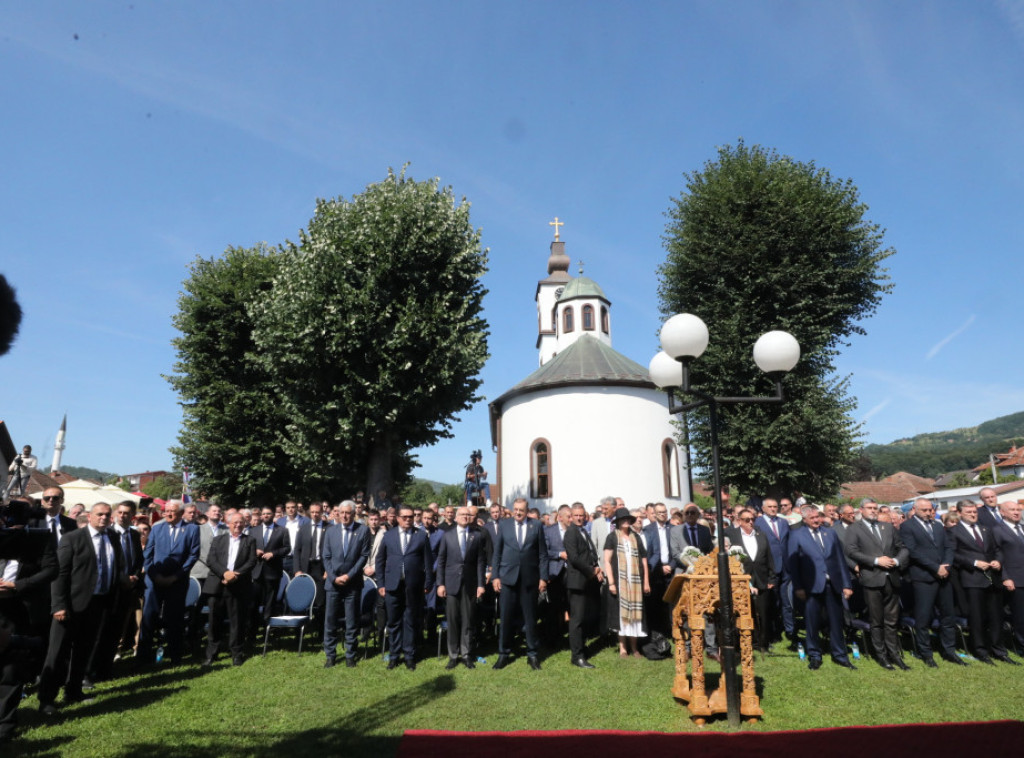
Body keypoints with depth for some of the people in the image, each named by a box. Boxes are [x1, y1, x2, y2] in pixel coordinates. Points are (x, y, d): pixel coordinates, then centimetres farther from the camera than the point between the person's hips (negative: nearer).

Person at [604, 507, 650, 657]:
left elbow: (644, 561, 11)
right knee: (621, 612, -1)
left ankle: (633, 647, 13)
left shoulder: (636, 538, 11)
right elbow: (607, 561, -3)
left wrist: (646, 582, 5)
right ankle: (622, 648, 8)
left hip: (635, 582, 3)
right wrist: (611, 582, -10)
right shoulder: (612, 537, 2)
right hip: (620, 581, -3)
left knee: (634, 612, 3)